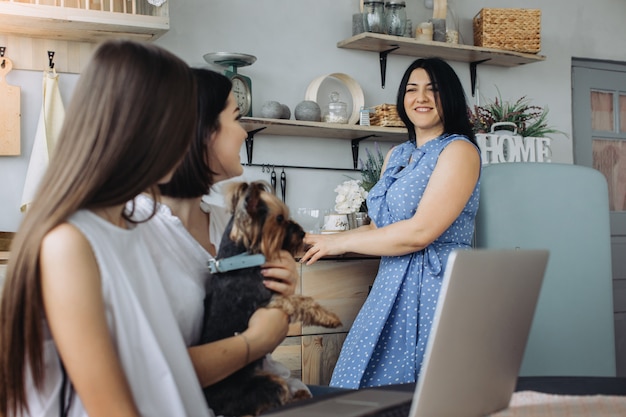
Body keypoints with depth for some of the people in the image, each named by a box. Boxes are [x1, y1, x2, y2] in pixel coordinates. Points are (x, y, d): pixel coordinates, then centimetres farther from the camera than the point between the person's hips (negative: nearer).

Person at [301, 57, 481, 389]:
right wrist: (317, 242, 3)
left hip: (436, 288, -7)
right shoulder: (396, 155, 19)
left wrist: (340, 242, -9)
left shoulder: (459, 150, -6)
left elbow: (419, 232, -16)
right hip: (392, 289, 7)